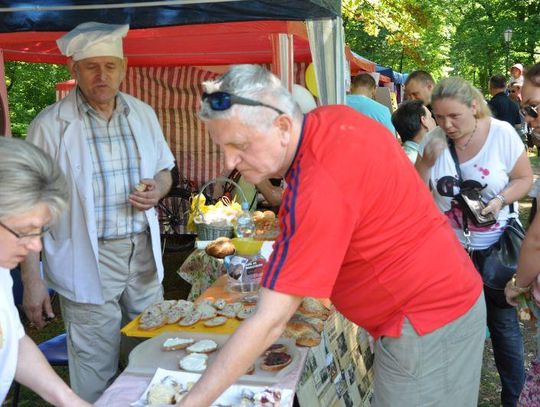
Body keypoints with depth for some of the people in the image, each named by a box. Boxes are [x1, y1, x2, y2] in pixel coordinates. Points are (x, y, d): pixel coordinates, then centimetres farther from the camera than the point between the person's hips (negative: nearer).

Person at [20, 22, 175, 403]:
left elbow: (164, 170, 18)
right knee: (96, 376, 4)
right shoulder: (50, 125, -9)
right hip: (89, 261, -4)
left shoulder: (143, 114, 6)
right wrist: (32, 279, -9)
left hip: (143, 253, 5)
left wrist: (157, 189, -6)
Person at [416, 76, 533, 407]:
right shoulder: (434, 140, -6)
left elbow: (525, 178, -5)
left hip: (495, 246, -2)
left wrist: (500, 200, -21)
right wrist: (428, 160, -18)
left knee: (504, 323, 8)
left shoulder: (502, 133, -13)